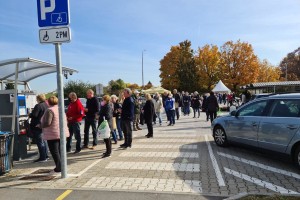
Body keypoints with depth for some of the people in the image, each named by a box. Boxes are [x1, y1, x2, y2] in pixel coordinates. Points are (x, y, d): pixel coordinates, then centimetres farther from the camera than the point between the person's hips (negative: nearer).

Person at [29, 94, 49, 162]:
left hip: (37, 126, -9)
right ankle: (46, 156, 26)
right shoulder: (46, 105, 10)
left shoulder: (38, 106, -18)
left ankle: (42, 158, -1)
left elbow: (34, 115, -22)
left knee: (40, 142, -4)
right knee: (43, 141, 19)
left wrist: (29, 115, 0)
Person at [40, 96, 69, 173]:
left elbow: (47, 123, -21)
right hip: (62, 133, 8)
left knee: (54, 151, 1)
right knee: (60, 150, 17)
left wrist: (40, 125, -4)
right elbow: (65, 120, 14)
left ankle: (59, 167, 3)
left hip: (53, 134, -8)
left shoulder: (49, 110, -15)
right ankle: (62, 166, 23)